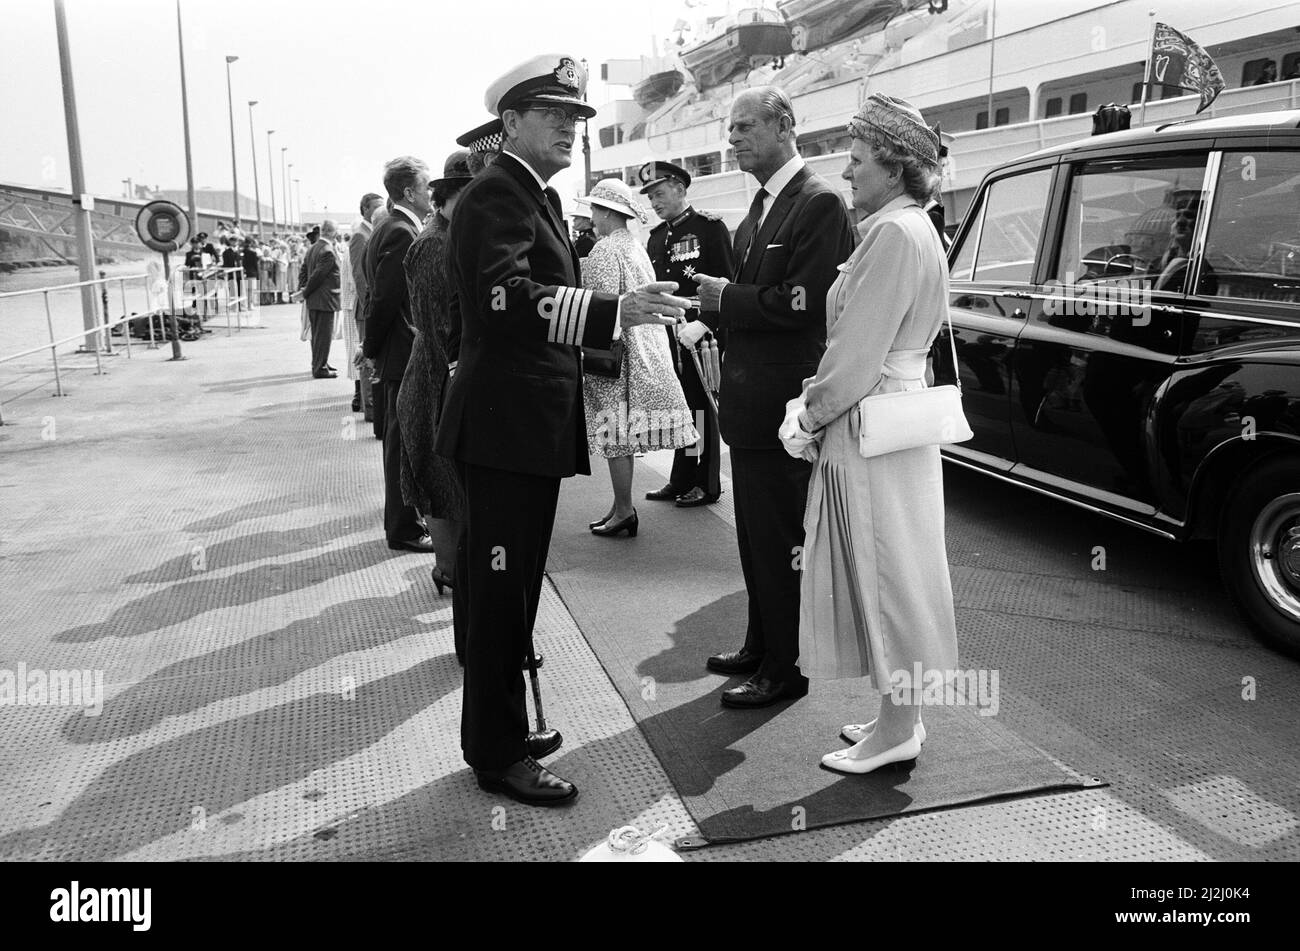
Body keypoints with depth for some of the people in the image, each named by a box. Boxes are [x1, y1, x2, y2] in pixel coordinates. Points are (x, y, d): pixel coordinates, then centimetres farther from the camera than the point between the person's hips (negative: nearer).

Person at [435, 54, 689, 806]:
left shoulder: (538, 198, 18)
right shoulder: (496, 195, -15)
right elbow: (506, 296, -34)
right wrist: (616, 310, -45)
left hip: (533, 425, 10)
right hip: (505, 425, -10)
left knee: (514, 588, 19)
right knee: (501, 593, -1)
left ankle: (502, 725, 34)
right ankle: (499, 755, 12)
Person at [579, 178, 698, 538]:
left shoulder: (605, 251, -13)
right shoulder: (636, 246, 13)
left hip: (615, 355, -9)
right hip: (644, 353, 9)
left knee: (616, 436, -4)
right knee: (623, 436, 12)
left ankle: (624, 511, 0)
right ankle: (621, 507, 18)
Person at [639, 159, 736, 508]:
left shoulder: (710, 227, -4)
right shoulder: (657, 236, 16)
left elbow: (727, 282, -9)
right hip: (666, 335, 6)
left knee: (700, 406, -1)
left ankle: (706, 484, 9)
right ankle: (681, 480, 19)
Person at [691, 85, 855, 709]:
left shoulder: (819, 203, -14)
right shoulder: (761, 206, 14)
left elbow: (803, 304, -22)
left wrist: (725, 296, -15)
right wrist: (709, 318, 3)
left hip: (781, 399, -9)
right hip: (749, 397, 9)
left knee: (781, 540, 2)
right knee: (754, 534, 19)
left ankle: (787, 668, 16)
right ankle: (761, 645, 35)